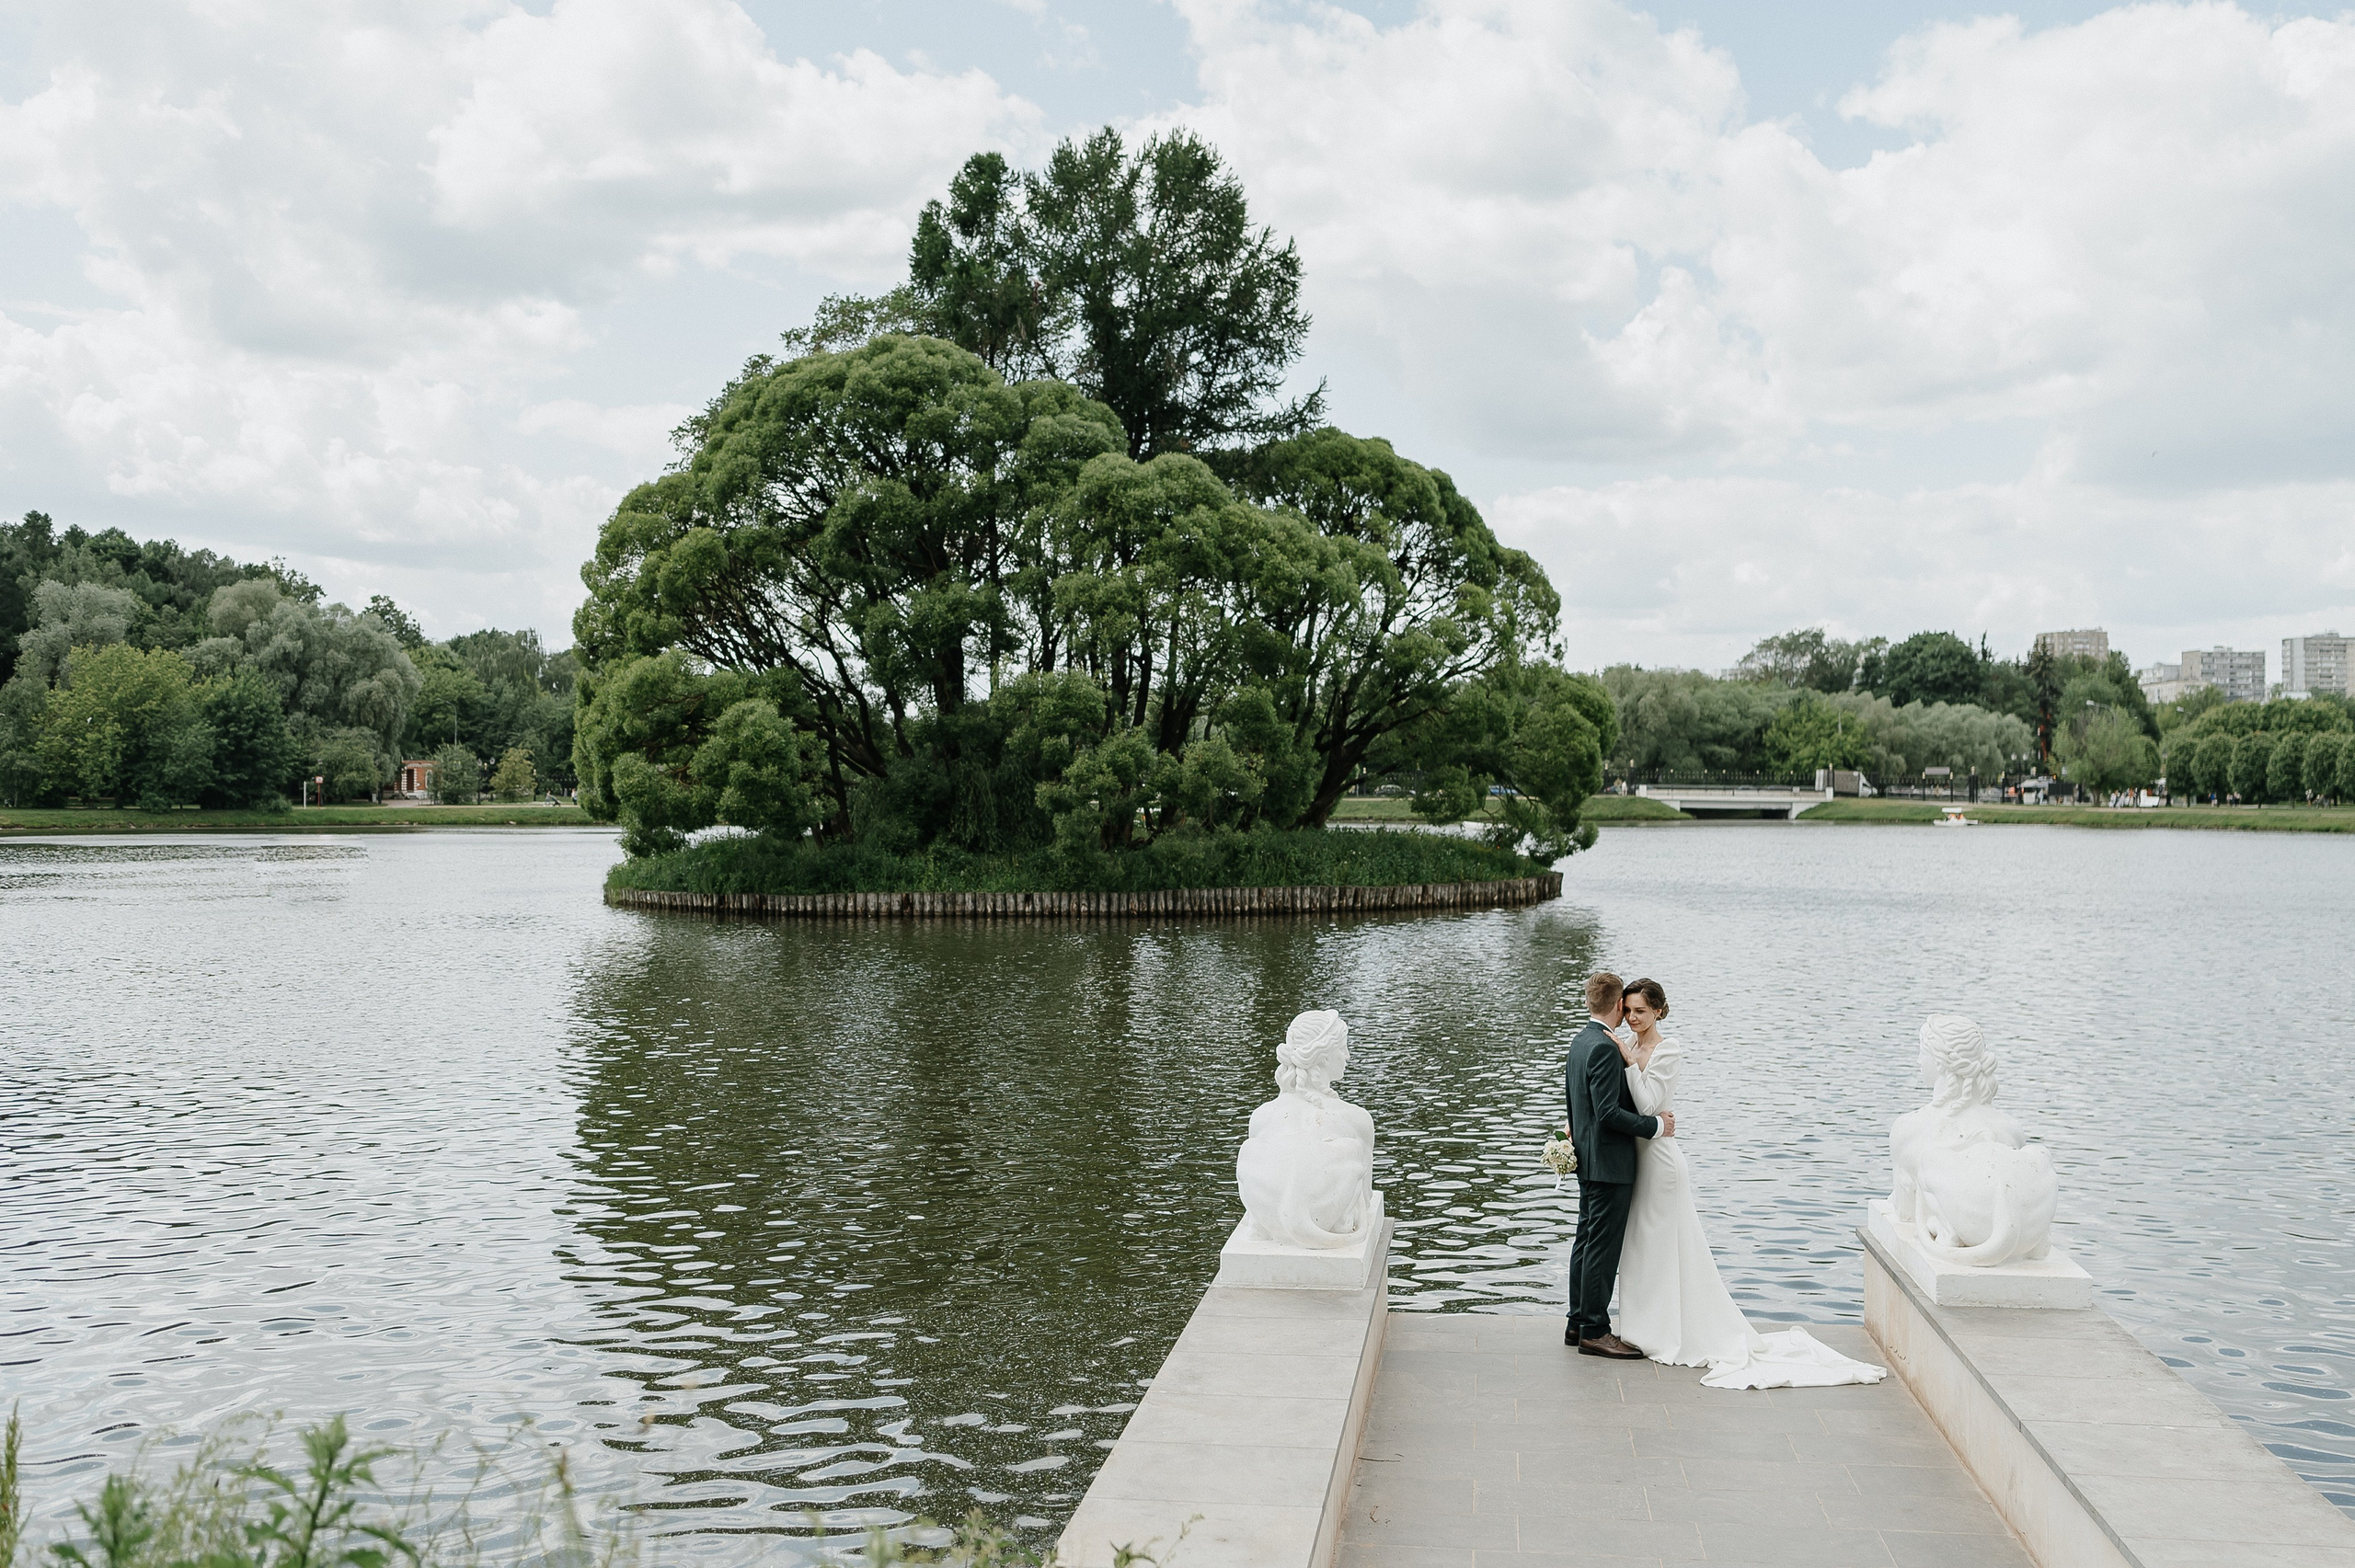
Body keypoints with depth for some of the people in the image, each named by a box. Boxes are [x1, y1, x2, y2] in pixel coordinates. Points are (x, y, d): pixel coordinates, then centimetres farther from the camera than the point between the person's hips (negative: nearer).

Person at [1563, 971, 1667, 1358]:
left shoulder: (1579, 1041, 10)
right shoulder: (1605, 1048, -20)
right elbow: (1609, 1112, -24)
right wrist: (1656, 1125, -15)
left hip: (1588, 1160, 10)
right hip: (1609, 1163, -10)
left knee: (1587, 1241, 15)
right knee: (1603, 1246, -4)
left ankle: (1578, 1323, 22)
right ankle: (1594, 1331, 1)